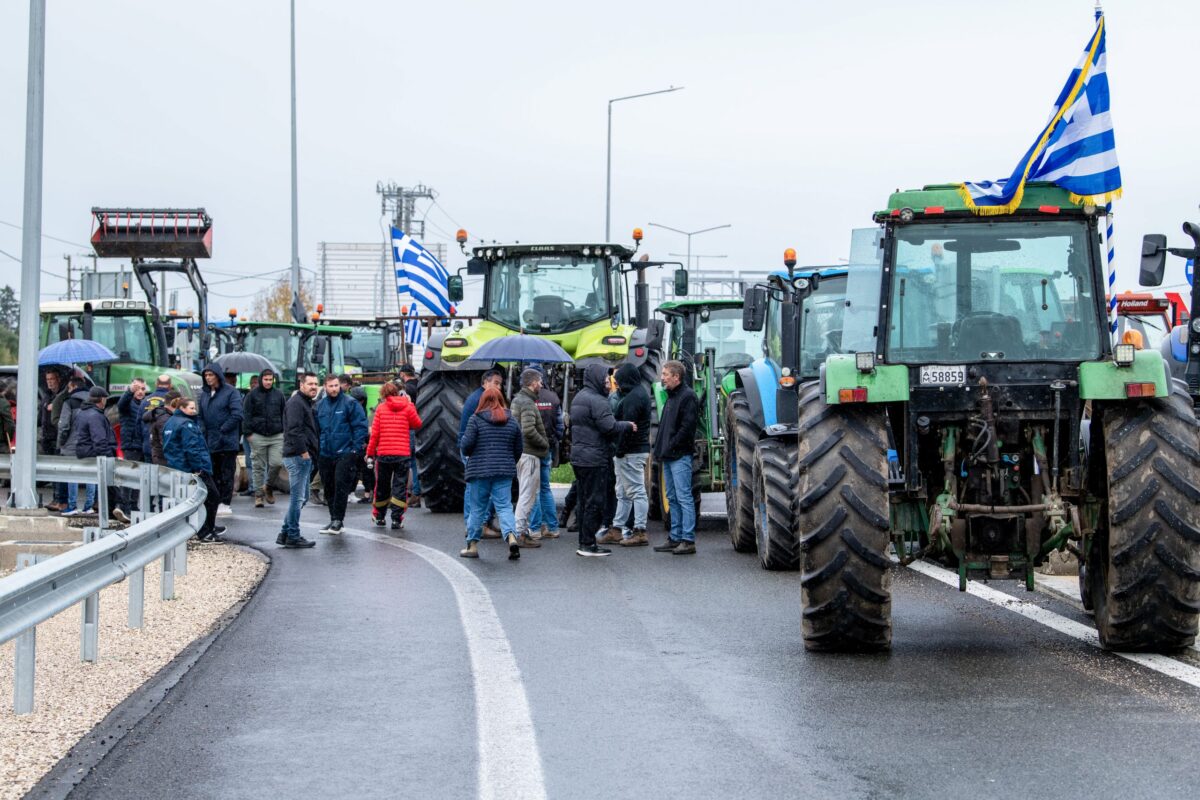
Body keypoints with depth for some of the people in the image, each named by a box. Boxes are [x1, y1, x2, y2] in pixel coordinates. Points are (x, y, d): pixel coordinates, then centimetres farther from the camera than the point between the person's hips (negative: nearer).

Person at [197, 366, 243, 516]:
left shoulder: (230, 392, -7)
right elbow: (200, 416, 16)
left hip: (227, 441, -6)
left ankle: (225, 503, 1)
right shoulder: (204, 394, 13)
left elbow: (237, 415, -14)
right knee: (213, 474, 10)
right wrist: (203, 431, -1)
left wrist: (222, 430, -15)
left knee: (226, 473, -2)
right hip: (210, 442, 6)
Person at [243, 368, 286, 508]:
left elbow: (285, 414, 15)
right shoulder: (252, 394, 2)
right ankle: (258, 494, 9)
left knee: (276, 463, -7)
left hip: (276, 436, 2)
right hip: (258, 436, -2)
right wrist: (248, 432, -6)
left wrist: (285, 431, 8)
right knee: (258, 466, 2)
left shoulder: (278, 394, 10)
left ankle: (268, 486, 17)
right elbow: (246, 414, 1)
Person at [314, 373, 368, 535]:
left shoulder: (350, 403, -5)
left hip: (345, 453, -6)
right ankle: (334, 520, 19)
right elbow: (316, 429, 17)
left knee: (341, 486, -11)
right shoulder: (320, 405, 10)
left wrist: (356, 448, -12)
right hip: (325, 455, 6)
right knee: (328, 489, 9)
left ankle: (338, 519, -5)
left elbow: (360, 426, -7)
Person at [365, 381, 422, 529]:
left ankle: (379, 516, 29)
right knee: (400, 486, 2)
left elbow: (374, 433, -2)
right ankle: (397, 519, -5)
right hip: (403, 454, -1)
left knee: (382, 485, 16)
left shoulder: (380, 408, -1)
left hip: (383, 454, 1)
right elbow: (417, 424, 8)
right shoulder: (407, 407, -3)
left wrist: (370, 453, 5)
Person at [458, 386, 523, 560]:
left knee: (477, 508, 6)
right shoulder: (512, 421, 7)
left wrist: (467, 453, 13)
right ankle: (511, 536, -20)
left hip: (479, 470, -2)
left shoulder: (476, 420, -5)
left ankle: (472, 545, 13)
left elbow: (466, 445, -9)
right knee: (504, 506, 2)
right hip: (504, 473, 2)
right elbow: (518, 449, 11)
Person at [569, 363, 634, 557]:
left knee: (584, 501, 14)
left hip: (578, 457, 10)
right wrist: (628, 425, -4)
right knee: (594, 501, -5)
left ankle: (584, 542, 18)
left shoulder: (578, 398, 16)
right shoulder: (597, 401, -16)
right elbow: (610, 427, -21)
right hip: (595, 459, -10)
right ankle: (588, 544, -4)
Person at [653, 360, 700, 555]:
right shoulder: (671, 396, 19)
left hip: (680, 456, -10)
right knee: (673, 499, 12)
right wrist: (659, 450, 13)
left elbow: (687, 427, -19)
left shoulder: (688, 396, -11)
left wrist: (669, 448, -17)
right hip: (668, 457, 10)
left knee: (684, 498, -8)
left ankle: (688, 540, -7)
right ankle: (675, 538, 17)